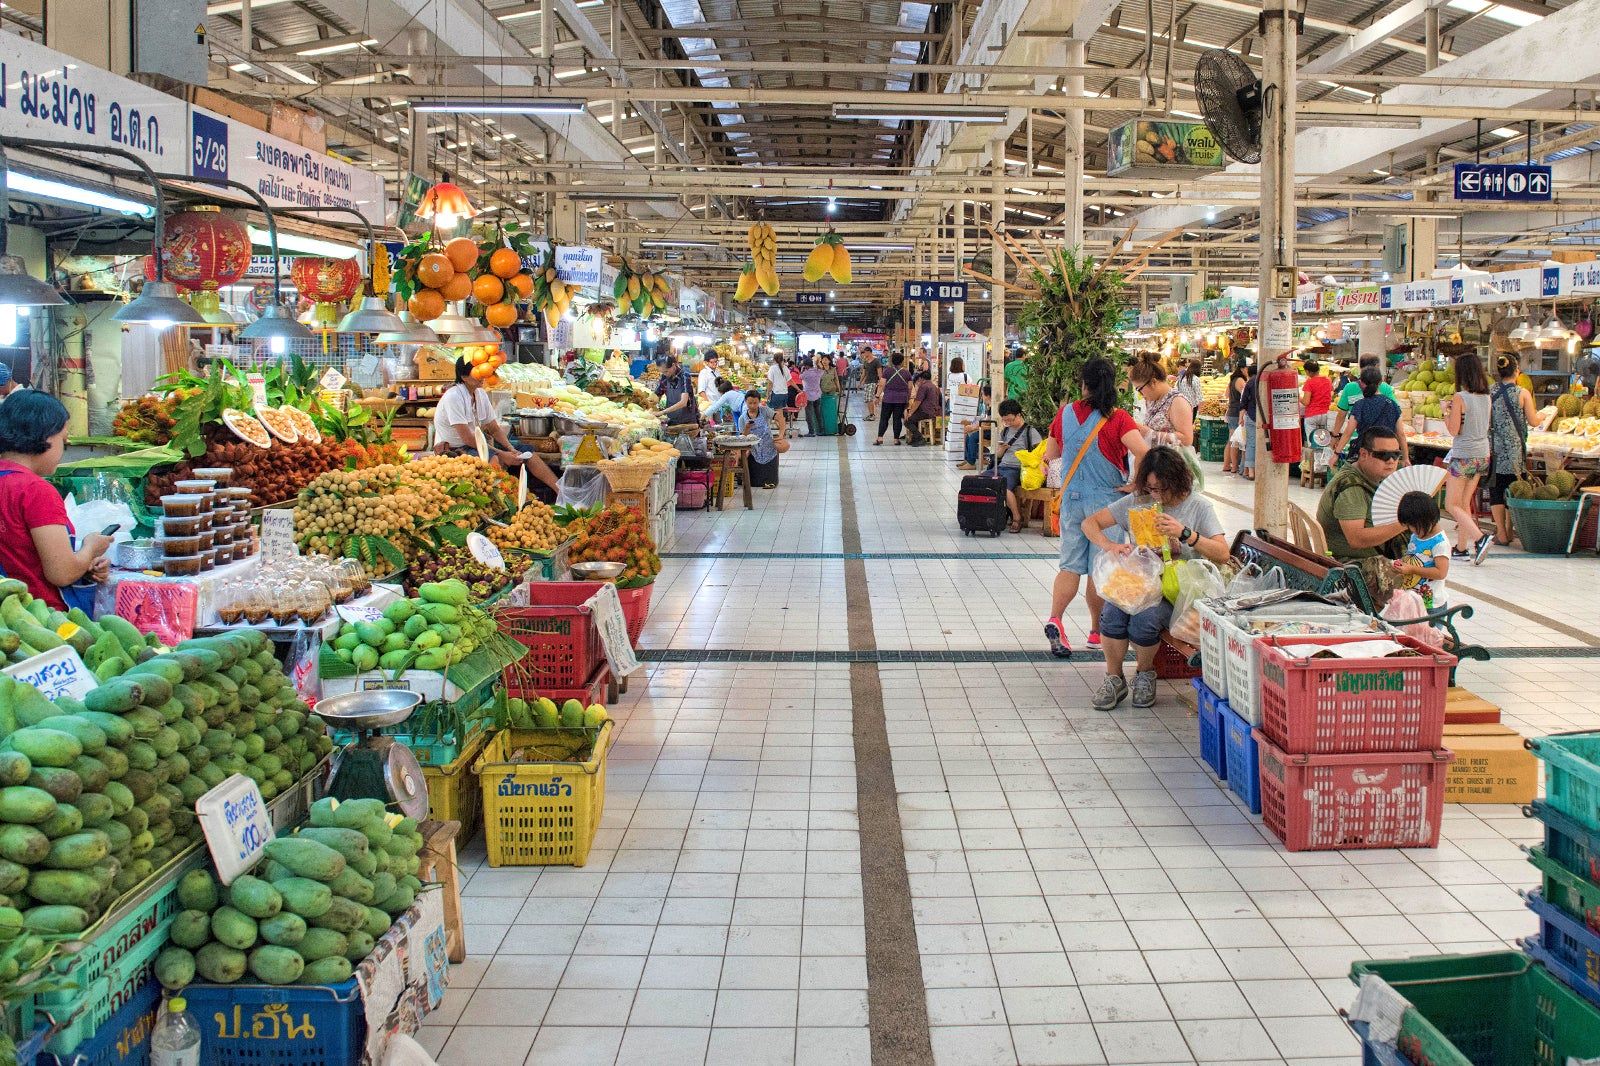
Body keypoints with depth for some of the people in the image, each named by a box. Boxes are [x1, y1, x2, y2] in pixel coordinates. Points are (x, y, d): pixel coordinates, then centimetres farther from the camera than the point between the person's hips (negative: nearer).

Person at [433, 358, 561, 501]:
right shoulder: (453, 397, -21)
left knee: (526, 453, -6)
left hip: (477, 443, 8)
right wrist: (501, 454, -24)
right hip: (454, 449, -8)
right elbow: (467, 438, -24)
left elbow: (494, 429, 8)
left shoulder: (481, 394, 4)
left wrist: (511, 450, -9)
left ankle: (560, 490, -15)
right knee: (494, 460, -36)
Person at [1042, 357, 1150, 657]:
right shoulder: (1118, 418, -12)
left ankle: (1054, 619, -13)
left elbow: (1050, 454, 12)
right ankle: (1097, 631, 20)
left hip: (1071, 498, 3)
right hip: (1106, 500, -3)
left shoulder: (1066, 413, 0)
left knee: (1070, 565, 8)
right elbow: (1143, 453, -25)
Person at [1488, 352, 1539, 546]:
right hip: (1514, 449, -1)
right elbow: (1533, 421, 1)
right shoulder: (1522, 393, -6)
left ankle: (1501, 533, 5)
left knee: (1496, 490, 5)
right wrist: (1542, 413, 22)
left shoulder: (1490, 393, -1)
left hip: (1495, 449, 1)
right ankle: (1508, 531, 15)